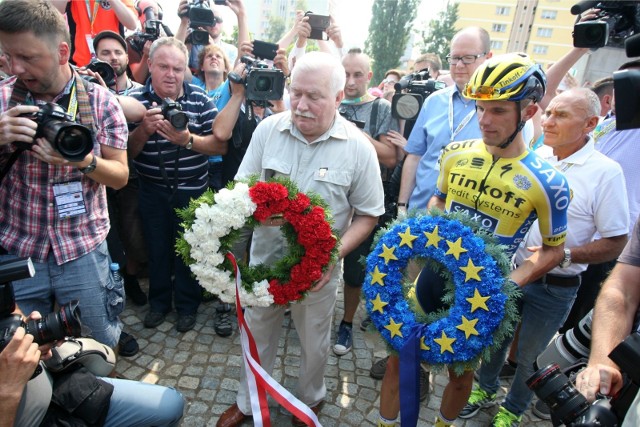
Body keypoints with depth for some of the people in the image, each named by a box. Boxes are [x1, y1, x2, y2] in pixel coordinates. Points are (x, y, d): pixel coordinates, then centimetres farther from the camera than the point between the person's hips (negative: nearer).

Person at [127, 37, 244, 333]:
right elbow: (127, 152, -6)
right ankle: (159, 301, 36)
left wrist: (188, 140, -25)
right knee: (157, 248, 14)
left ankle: (187, 305, 29)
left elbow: (220, 144, -9)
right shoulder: (136, 99, -5)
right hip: (153, 190, 1)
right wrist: (144, 129, -25)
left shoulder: (199, 99, -4)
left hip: (192, 191, -1)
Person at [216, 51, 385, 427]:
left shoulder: (358, 147, -12)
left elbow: (368, 215, -6)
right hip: (263, 258, 2)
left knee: (314, 343, 20)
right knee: (257, 335, 22)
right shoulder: (268, 129, -7)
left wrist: (334, 253, -21)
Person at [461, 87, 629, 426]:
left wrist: (563, 255, -25)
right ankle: (486, 389, 47)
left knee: (529, 356, 16)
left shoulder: (605, 172, -14)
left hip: (554, 287, -3)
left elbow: (616, 242, -12)